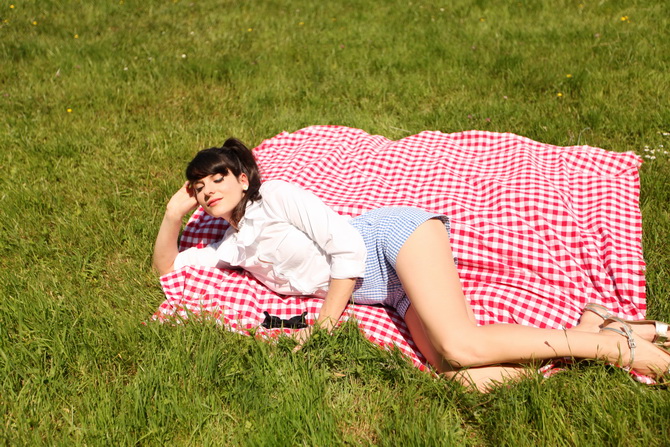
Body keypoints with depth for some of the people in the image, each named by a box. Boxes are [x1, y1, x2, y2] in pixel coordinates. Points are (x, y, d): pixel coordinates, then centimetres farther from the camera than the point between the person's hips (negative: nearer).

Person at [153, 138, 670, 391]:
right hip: (392, 292, 5)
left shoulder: (276, 195, -2)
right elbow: (168, 268, 30)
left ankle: (616, 343, -15)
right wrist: (174, 216, 13)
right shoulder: (234, 245, 21)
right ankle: (590, 325, -8)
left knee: (459, 347, -31)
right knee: (471, 380, -21)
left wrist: (325, 325, -13)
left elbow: (348, 248, -11)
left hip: (396, 234, -5)